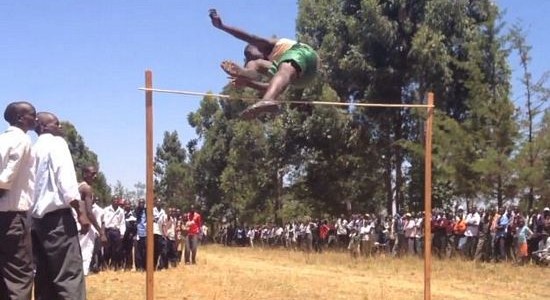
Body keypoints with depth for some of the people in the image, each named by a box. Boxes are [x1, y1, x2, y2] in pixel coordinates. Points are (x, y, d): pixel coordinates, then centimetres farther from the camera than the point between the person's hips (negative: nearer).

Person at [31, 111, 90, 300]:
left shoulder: (33, 150, 20)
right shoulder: (57, 143, -2)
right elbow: (66, 178, -13)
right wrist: (81, 211, -15)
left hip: (37, 217, 8)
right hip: (57, 215, -8)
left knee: (44, 275, 7)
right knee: (69, 274, -12)